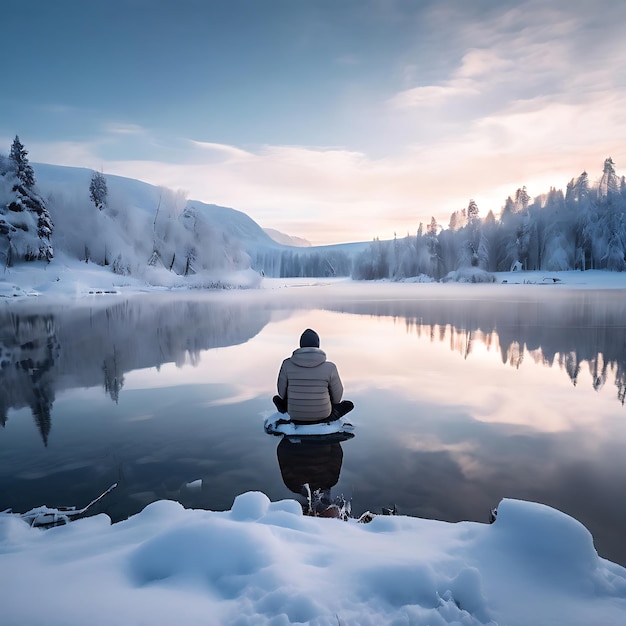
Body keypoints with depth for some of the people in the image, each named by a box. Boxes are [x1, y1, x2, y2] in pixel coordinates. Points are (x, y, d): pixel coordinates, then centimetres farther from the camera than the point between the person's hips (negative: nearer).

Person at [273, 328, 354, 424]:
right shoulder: (330, 367, -15)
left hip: (295, 417, 2)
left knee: (276, 398, 32)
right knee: (348, 404, 27)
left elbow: (282, 392, -1)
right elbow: (337, 396, -3)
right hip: (322, 416, -1)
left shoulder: (287, 364, -12)